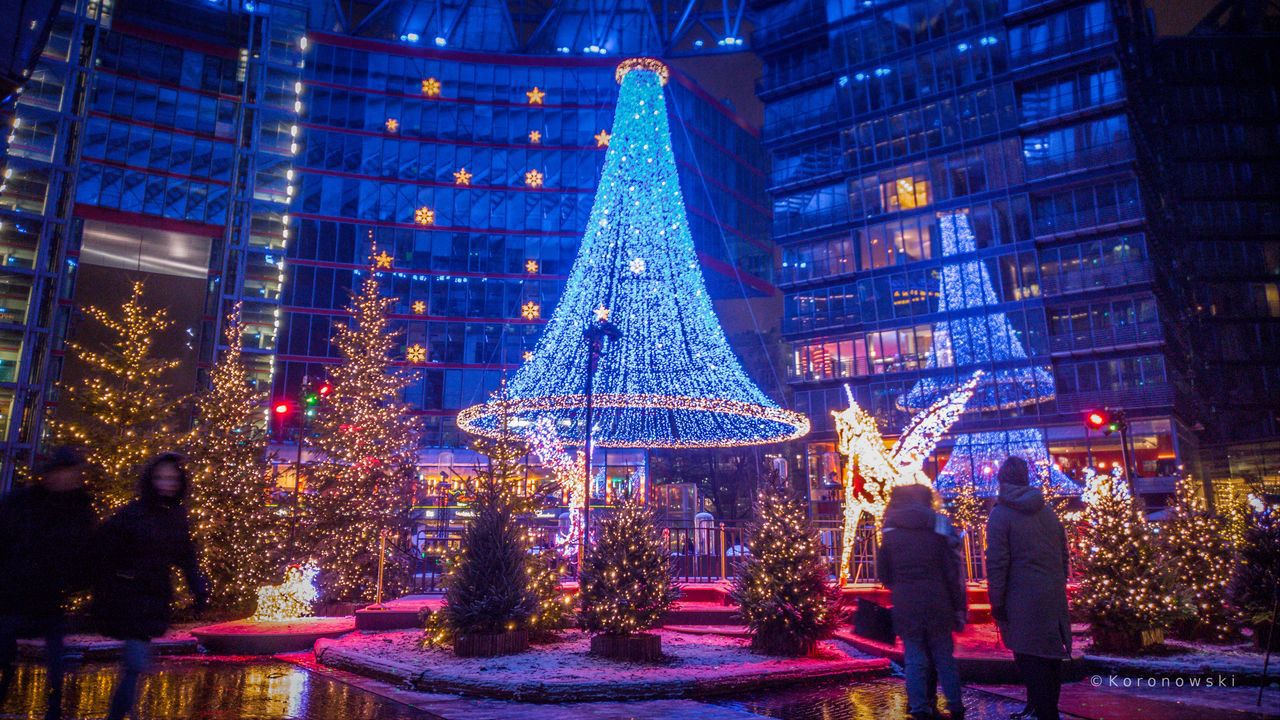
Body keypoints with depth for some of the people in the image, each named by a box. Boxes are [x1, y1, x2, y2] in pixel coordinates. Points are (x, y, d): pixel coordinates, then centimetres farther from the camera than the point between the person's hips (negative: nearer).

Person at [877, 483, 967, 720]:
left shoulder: (891, 529, 2)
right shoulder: (939, 527, -2)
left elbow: (883, 571, 6)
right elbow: (953, 572, -4)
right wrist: (959, 607, 1)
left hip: (905, 605, 1)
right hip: (937, 602, 0)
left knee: (915, 658, 5)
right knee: (944, 657, 12)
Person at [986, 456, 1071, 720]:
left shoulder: (1001, 514, -9)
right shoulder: (1048, 512, 10)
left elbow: (997, 563, -13)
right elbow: (1064, 556, 15)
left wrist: (997, 602, -8)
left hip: (1024, 602, -7)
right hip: (1054, 599, 7)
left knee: (1031, 660, -1)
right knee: (1049, 655, 15)